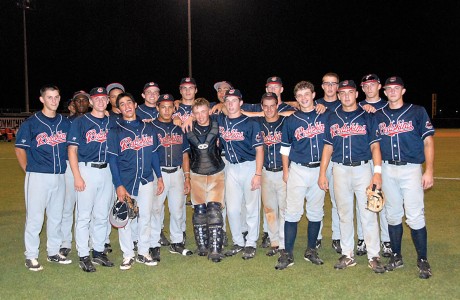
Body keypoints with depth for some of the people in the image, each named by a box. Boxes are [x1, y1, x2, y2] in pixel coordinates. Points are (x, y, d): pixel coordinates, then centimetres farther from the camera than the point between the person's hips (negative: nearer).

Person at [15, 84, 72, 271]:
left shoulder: (65, 123, 8)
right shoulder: (31, 123, -3)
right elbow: (20, 149, 2)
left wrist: (64, 168, 9)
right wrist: (29, 171, -2)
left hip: (60, 177, 4)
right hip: (38, 177, -4)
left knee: (56, 217, 13)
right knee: (35, 218, 0)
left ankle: (53, 252, 26)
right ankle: (31, 256, 12)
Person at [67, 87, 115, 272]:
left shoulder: (111, 122, 12)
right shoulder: (80, 122, -1)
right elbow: (72, 149, -5)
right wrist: (77, 176, -13)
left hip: (106, 171, 4)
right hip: (87, 170, -4)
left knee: (102, 215, 11)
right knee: (84, 215, -1)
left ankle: (99, 251, 23)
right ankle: (83, 256, 8)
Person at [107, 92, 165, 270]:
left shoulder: (149, 128, 8)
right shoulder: (115, 132, 0)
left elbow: (154, 154, 12)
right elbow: (113, 160, -4)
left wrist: (159, 177, 8)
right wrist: (118, 185, -11)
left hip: (146, 180, 2)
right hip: (125, 182, -2)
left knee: (145, 217, 8)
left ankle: (143, 253, 22)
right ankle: (128, 255, 17)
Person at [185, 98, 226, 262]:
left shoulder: (217, 127, -4)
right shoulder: (189, 130, -2)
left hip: (217, 173, -1)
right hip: (197, 175, 1)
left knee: (214, 209, -9)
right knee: (199, 210, 3)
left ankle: (215, 249, -7)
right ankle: (202, 246, 15)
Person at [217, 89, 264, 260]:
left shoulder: (251, 123, -7)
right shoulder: (220, 121, 5)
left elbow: (259, 149, -8)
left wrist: (258, 174, -14)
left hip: (250, 167, -4)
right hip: (231, 168, 4)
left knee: (252, 208, 3)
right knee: (232, 209, 7)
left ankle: (251, 244, 16)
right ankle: (238, 242, 23)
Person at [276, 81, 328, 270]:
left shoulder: (326, 116, 5)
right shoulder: (291, 120, 4)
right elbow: (285, 147, 9)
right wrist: (285, 171, 5)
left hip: (320, 169, 1)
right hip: (298, 170, -1)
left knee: (316, 212, 8)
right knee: (293, 212, -5)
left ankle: (311, 251, 22)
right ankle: (287, 254, 2)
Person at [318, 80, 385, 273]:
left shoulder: (367, 117, 4)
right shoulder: (332, 118, 10)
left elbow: (374, 146, 0)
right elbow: (328, 147, 11)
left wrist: (377, 172, -11)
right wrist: (322, 173, 5)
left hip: (362, 168, -2)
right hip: (339, 170, 2)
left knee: (368, 213, -3)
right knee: (344, 214, 8)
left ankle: (374, 256, 6)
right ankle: (347, 255, 17)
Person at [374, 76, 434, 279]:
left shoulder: (417, 112, 2)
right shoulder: (378, 115, 10)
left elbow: (428, 141, -1)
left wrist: (429, 171, -8)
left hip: (411, 169, -3)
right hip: (387, 169, 3)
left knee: (415, 217, -7)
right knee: (393, 215, 9)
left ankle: (422, 260, 7)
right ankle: (396, 256, 22)